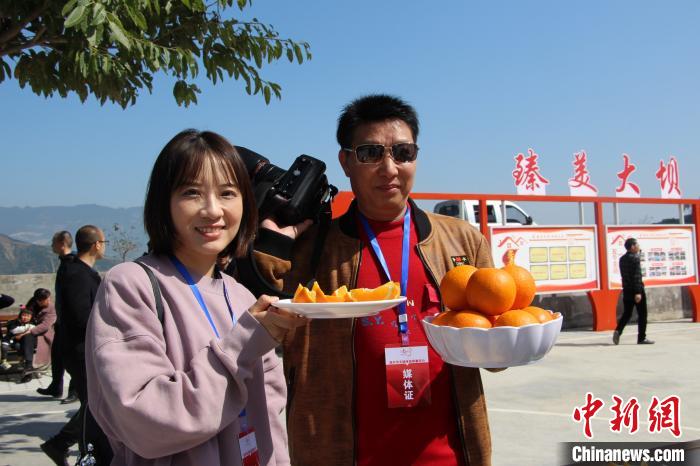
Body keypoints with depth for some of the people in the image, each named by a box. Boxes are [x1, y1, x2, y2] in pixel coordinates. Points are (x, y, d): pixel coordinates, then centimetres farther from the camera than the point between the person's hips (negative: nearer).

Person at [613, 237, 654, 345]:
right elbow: (637, 276, -21)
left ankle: (618, 331, -8)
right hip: (637, 289, -7)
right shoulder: (635, 258, -14)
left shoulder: (622, 259, 9)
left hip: (626, 290, 7)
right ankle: (641, 338, 7)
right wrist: (638, 292, -23)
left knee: (627, 313, 12)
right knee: (642, 314, 4)